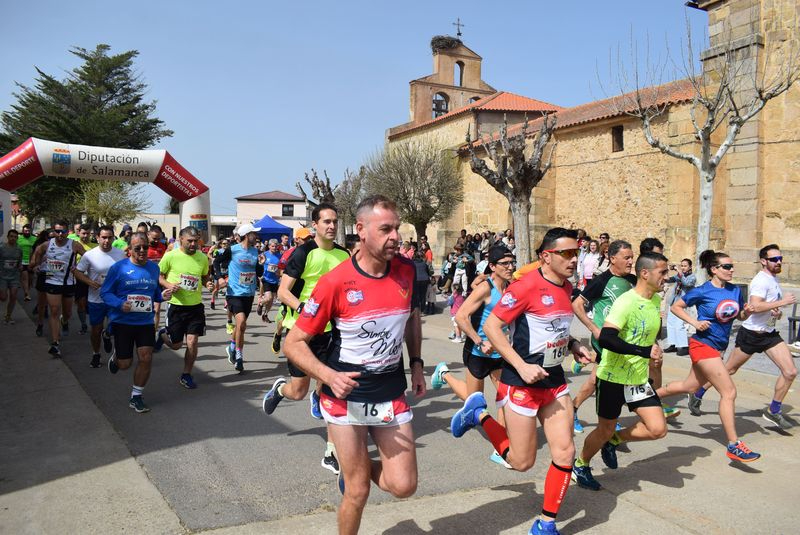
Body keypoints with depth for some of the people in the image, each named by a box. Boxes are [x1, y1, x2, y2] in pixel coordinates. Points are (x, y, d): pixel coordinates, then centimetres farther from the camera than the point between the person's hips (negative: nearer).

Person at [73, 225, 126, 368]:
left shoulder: (120, 254, -3)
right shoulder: (89, 255, -10)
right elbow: (77, 272, -3)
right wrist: (89, 282, -18)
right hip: (96, 299, -1)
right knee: (96, 330, 11)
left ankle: (107, 335, 31)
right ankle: (96, 355, 34)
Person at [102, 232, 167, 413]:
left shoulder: (154, 267, 5)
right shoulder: (118, 268, -9)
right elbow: (105, 292, -6)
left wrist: (162, 295, -6)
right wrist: (120, 304, -24)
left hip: (146, 322, 3)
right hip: (122, 321, -3)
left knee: (146, 358, -5)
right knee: (124, 364, 4)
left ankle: (136, 397, 13)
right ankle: (116, 357, 44)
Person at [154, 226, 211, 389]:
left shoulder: (203, 258, 0)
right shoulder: (170, 256, -10)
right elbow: (158, 275, 0)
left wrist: (208, 284, -3)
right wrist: (168, 285, -18)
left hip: (196, 306, 2)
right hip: (176, 306, -2)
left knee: (192, 342, -2)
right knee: (176, 344, 9)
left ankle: (186, 375, 17)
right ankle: (163, 334, 44)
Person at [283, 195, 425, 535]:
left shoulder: (407, 271, -5)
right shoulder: (335, 282, -18)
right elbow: (294, 343, -13)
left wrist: (416, 363, 9)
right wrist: (330, 375, -28)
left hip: (392, 395, 4)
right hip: (346, 396, -3)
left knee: (403, 486, 0)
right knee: (357, 493, 5)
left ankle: (358, 468, 31)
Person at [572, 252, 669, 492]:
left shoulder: (657, 300, 5)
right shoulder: (626, 302, -22)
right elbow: (606, 338, -33)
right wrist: (645, 351, -33)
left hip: (639, 378, 7)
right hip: (613, 377, -7)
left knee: (658, 429, -4)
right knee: (605, 429, 7)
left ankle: (614, 440, 22)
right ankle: (580, 466, 33)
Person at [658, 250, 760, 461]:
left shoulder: (735, 290, 5)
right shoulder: (702, 292, -12)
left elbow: (740, 317, 17)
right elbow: (675, 306, -4)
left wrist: (747, 312, -5)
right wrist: (695, 322, -15)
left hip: (718, 348, 8)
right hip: (703, 346, -8)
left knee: (689, 387, 18)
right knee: (729, 392, -11)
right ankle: (733, 446, -5)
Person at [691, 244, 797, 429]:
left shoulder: (774, 278, 11)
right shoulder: (761, 280, -18)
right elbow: (755, 306, -33)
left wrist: (777, 312, 5)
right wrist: (782, 303, -27)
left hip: (769, 333, 8)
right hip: (751, 333, -8)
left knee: (790, 372, -3)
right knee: (729, 370, 4)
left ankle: (773, 411, 12)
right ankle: (698, 393, 21)